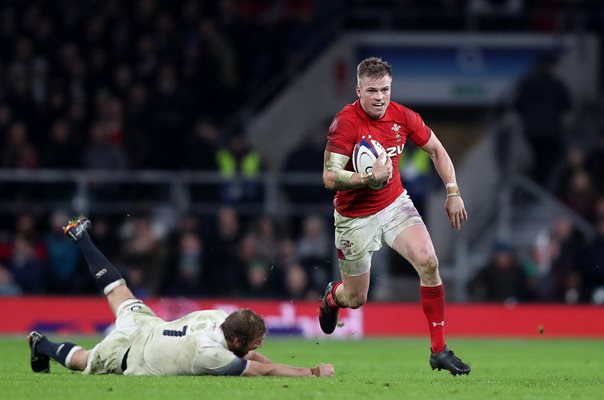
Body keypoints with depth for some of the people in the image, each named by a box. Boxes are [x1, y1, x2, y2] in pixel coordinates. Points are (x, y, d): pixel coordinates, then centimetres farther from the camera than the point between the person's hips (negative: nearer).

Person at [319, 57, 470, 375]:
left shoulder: (402, 117, -9)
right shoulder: (345, 123, -23)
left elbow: (436, 149, 9)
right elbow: (330, 178, -29)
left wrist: (453, 192, 3)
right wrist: (370, 178, -40)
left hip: (395, 203, 3)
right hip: (354, 216, -3)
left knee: (428, 262, -21)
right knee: (357, 299, 8)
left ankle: (439, 350, -12)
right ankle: (333, 296, 49)